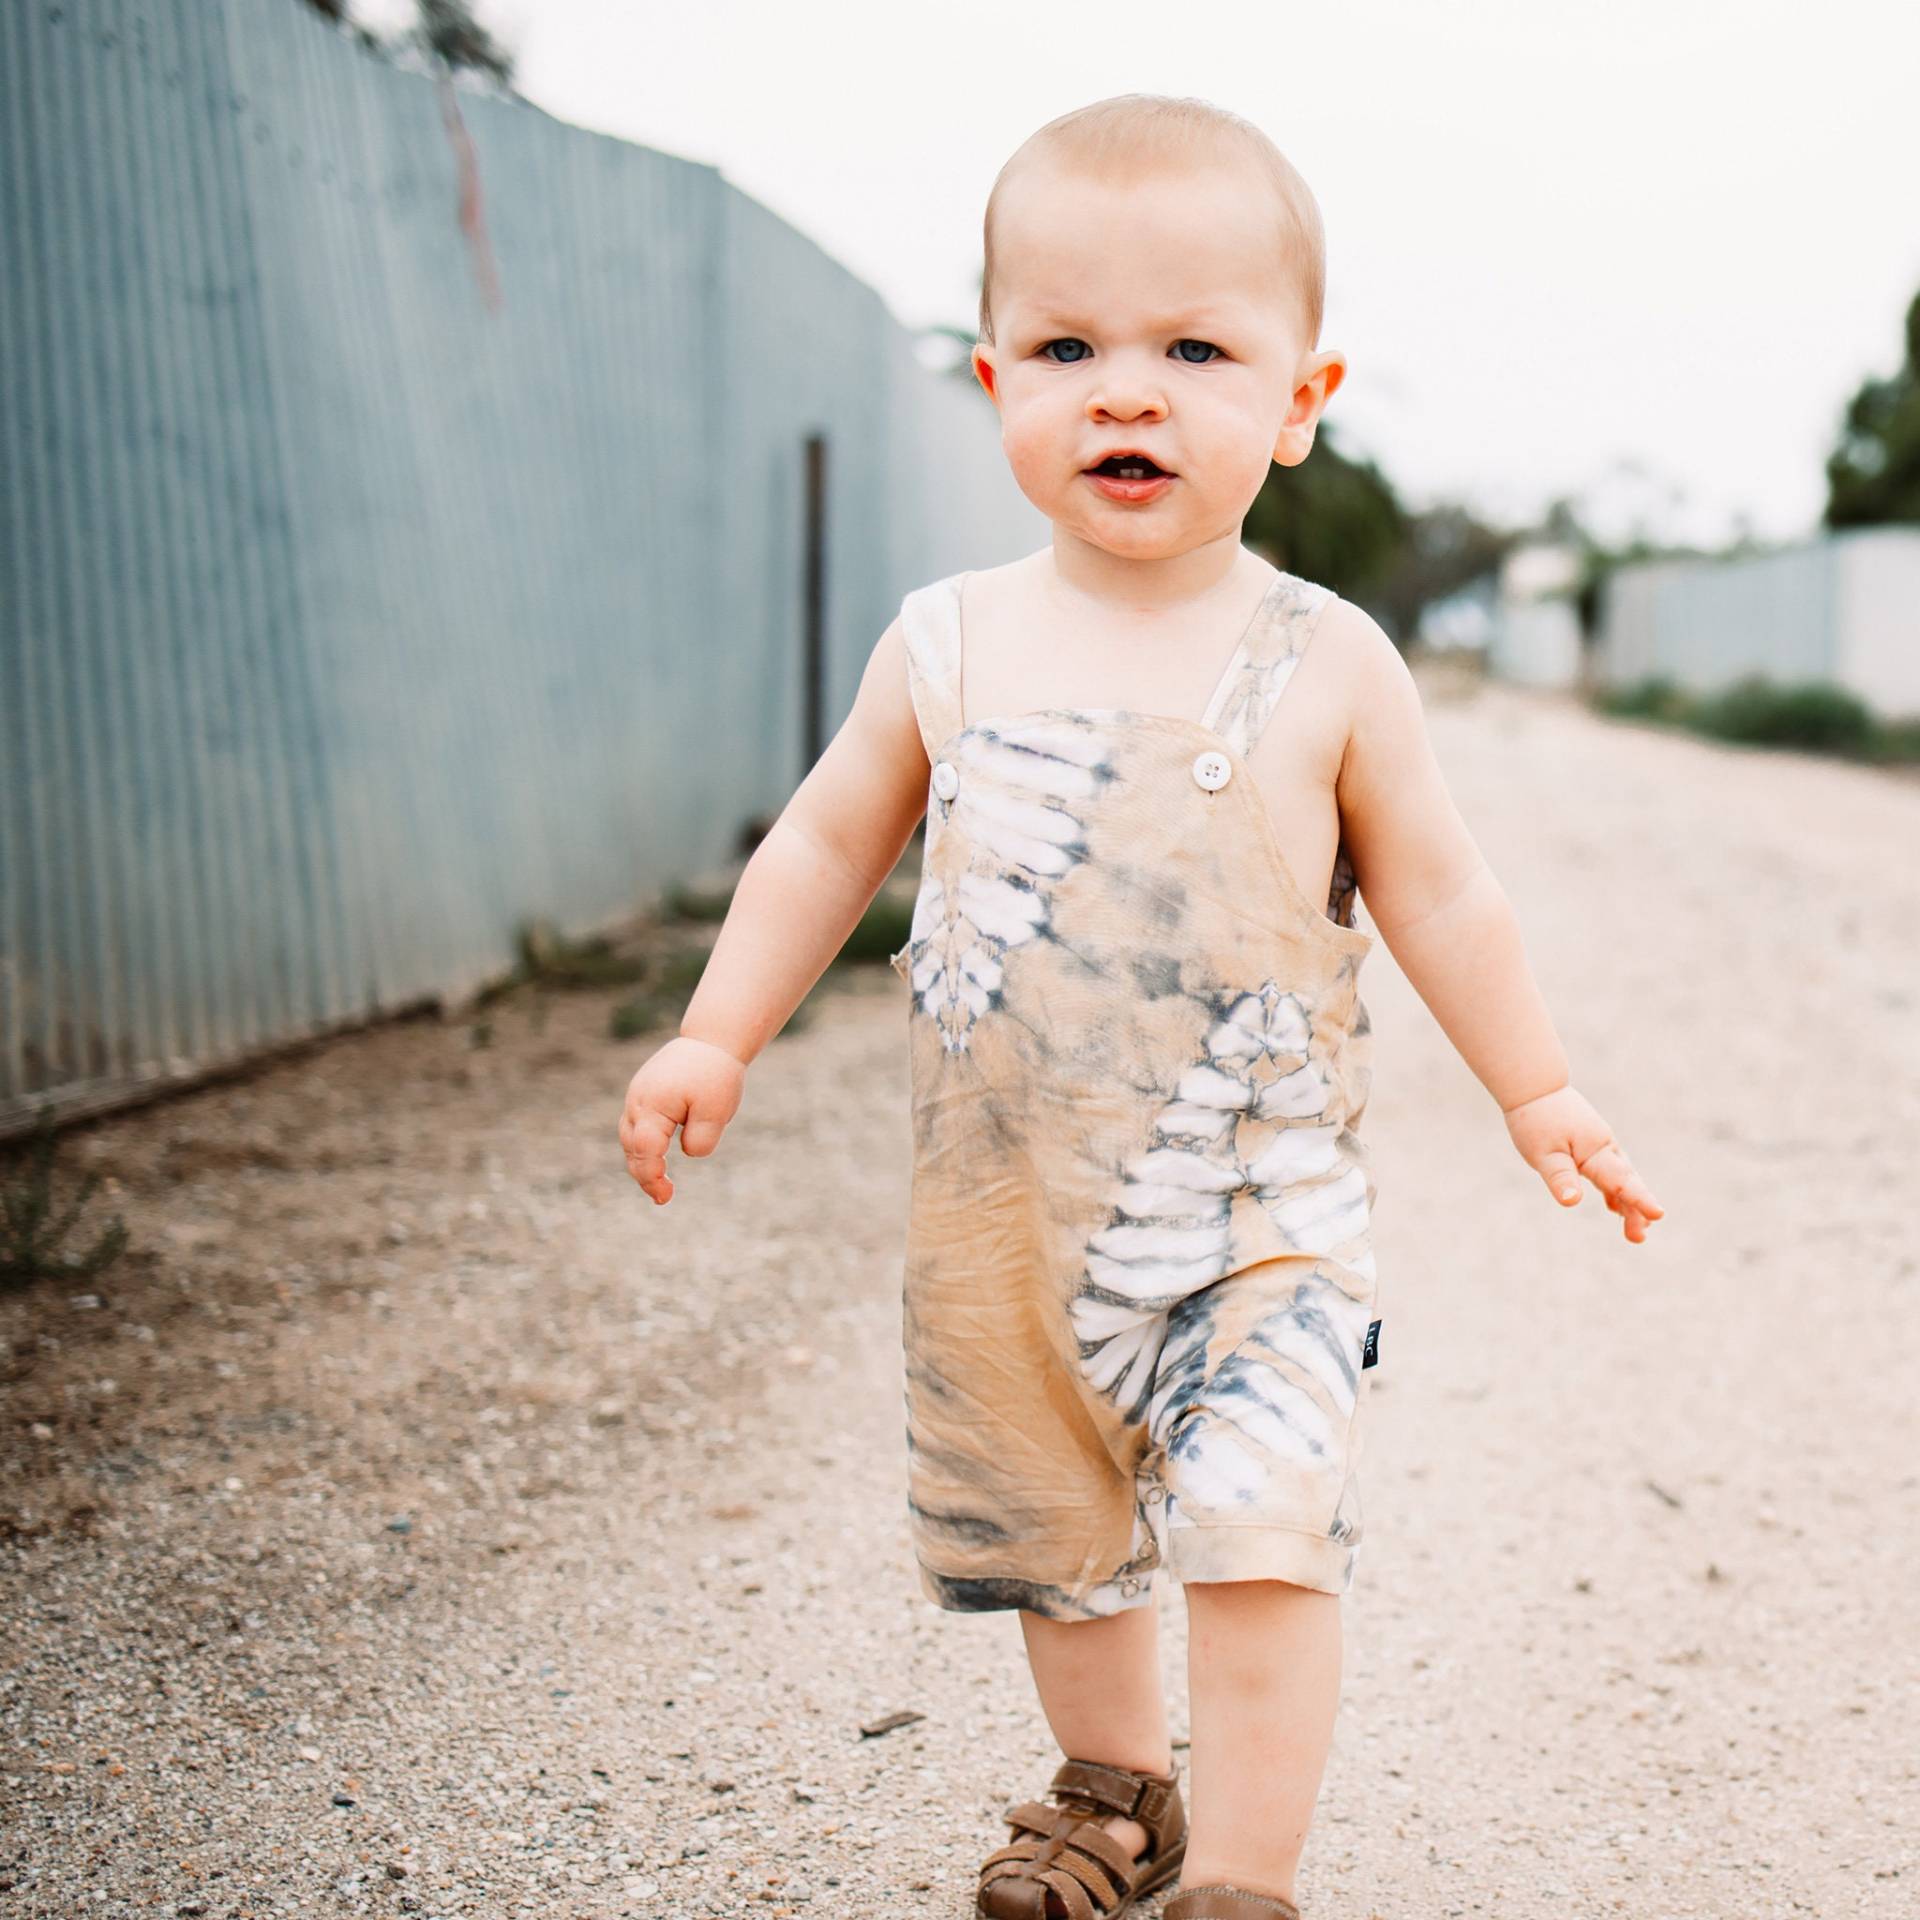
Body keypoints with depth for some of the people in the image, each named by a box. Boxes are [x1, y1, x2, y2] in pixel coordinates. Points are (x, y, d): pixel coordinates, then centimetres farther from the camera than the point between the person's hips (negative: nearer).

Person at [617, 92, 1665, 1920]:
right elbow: (829, 841, 9)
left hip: (1262, 1207, -3)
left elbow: (1434, 893, 2)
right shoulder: (946, 646, -3)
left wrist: (1539, 1095, 6)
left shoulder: (1326, 667, -8)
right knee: (1049, 1531, 18)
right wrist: (716, 1035, 5)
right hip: (1009, 1214, 3)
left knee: (1257, 1534, -13)